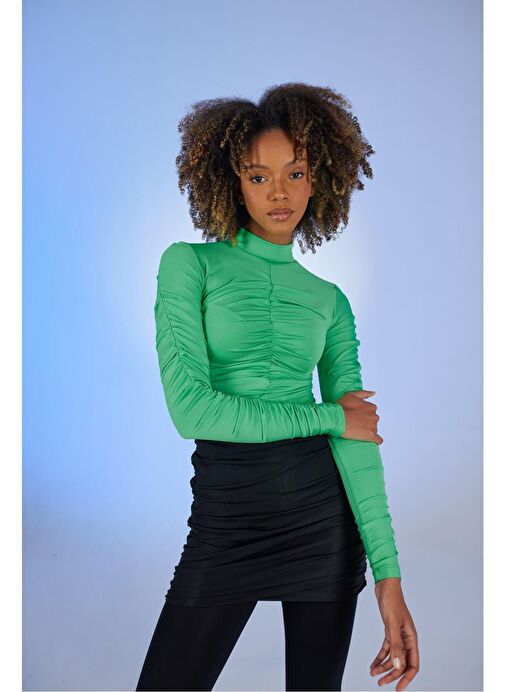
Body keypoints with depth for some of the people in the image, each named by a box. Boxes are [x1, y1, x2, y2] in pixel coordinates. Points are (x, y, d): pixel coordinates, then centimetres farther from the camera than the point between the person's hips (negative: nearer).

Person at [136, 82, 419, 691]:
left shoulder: (329, 300, 6)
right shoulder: (190, 264, -2)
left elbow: (356, 439, -3)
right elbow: (189, 407, -14)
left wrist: (388, 574, -12)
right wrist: (327, 416, -8)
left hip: (324, 509, 3)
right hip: (225, 515, -2)